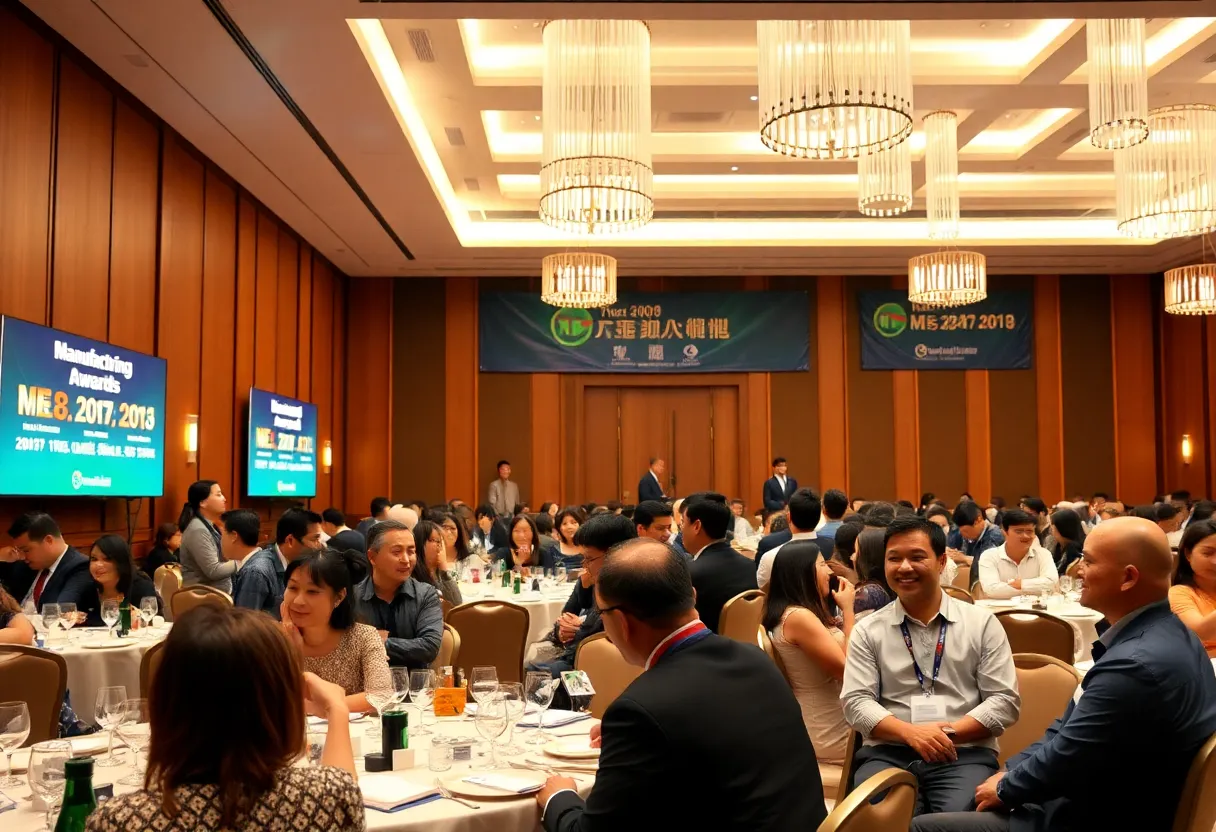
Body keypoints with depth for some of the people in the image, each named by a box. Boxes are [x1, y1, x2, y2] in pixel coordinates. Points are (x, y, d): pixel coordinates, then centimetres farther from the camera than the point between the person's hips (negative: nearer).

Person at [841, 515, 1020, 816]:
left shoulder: (982, 623, 8)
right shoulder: (868, 631, 10)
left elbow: (1005, 701, 4)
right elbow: (855, 701, 2)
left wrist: (950, 733, -11)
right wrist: (911, 733, -16)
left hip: (965, 754, 0)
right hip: (888, 753, 0)